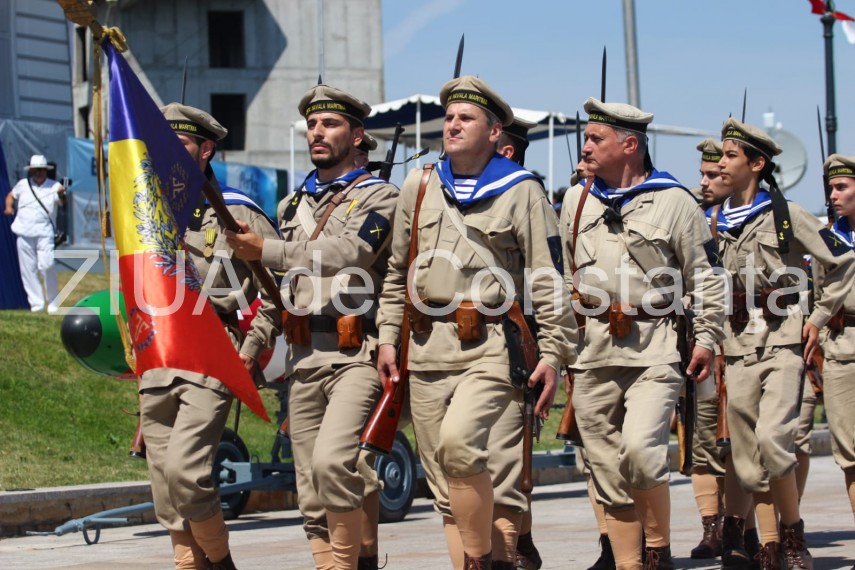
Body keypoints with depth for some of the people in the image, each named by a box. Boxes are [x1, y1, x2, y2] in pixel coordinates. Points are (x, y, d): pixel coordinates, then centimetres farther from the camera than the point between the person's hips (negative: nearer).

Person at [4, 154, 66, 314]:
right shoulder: (23, 184, 9)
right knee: (28, 269, 5)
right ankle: (36, 303, 14)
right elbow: (11, 195, 25)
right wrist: (8, 207, 3)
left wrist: (62, 195, -41)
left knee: (47, 265, -17)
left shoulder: (54, 186, -1)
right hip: (24, 233, 4)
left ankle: (52, 302, -3)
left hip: (44, 233, -4)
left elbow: (64, 203, -17)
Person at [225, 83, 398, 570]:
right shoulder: (295, 204, 21)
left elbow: (348, 253, -18)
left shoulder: (379, 197, 0)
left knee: (332, 461, -24)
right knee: (312, 491, 5)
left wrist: (266, 251, -14)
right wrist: (256, 344, 16)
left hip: (357, 354, -7)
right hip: (305, 357, 7)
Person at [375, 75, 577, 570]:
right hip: (427, 351, 5)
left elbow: (549, 281, -2)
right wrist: (387, 337, 13)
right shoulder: (420, 186, 13)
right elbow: (398, 271, 20)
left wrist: (554, 353, -8)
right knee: (445, 489, 5)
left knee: (458, 442, -25)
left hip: (489, 347, -5)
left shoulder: (522, 191, 0)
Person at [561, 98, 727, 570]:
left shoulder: (673, 201, 1)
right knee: (607, 469, 4)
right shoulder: (575, 201, 13)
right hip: (593, 349, 5)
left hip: (654, 346, -4)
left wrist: (707, 337, -1)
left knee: (639, 447, -20)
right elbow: (564, 275, 20)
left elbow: (705, 276, 4)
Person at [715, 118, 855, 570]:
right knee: (749, 455, 1)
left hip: (782, 338, -5)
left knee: (771, 437, -21)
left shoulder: (786, 214, -3)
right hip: (738, 343, 5)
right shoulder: (718, 222, 11)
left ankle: (794, 533, -5)